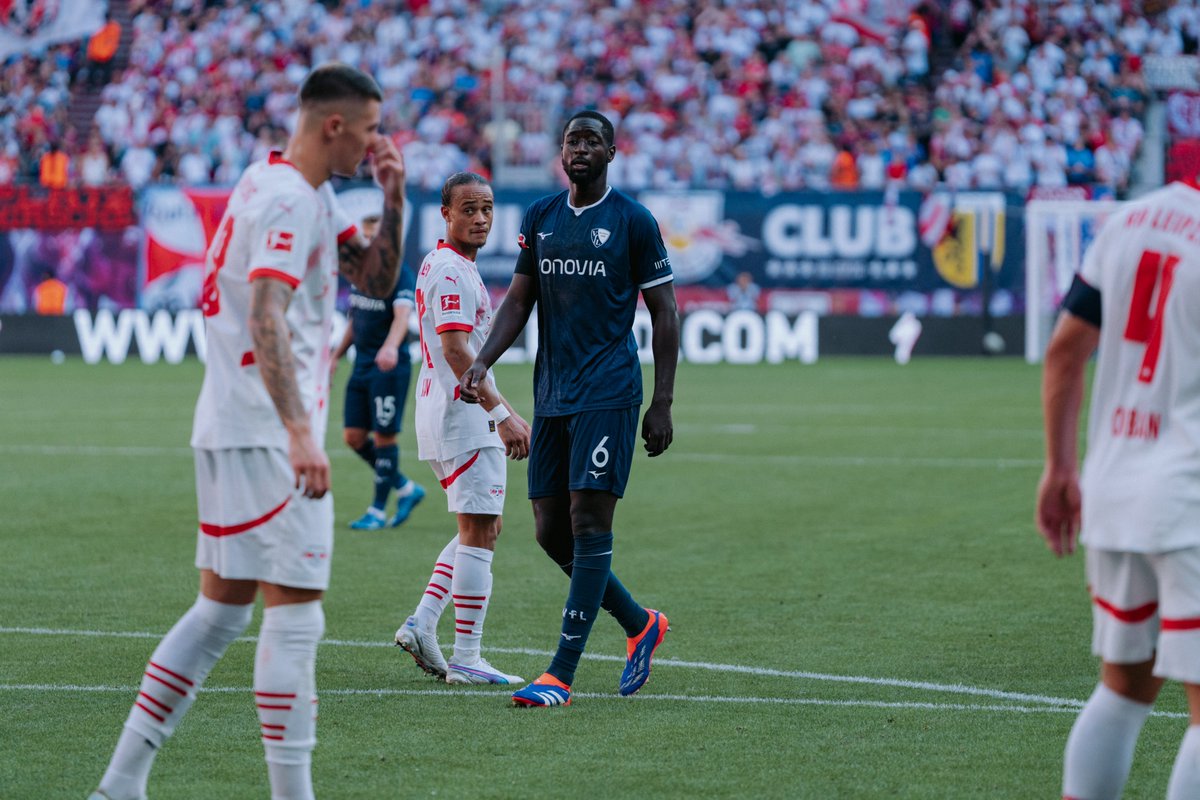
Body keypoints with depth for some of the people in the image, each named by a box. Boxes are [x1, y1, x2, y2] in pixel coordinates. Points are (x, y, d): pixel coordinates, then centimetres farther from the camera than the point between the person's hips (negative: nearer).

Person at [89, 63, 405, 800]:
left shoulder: (311, 195, 16)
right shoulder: (288, 200, -15)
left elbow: (376, 278, 20)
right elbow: (266, 320, -26)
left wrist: (394, 197, 5)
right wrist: (299, 433, -35)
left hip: (232, 432, 10)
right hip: (265, 433, -10)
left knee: (221, 610, 12)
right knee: (296, 615, -7)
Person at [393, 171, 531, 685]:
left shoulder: (452, 267, 19)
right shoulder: (451, 271, -14)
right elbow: (455, 352, -23)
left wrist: (509, 414, 25)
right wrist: (501, 414, -25)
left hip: (446, 411, 10)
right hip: (462, 417, -10)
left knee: (482, 528, 16)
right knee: (479, 531, -8)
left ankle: (422, 624, 8)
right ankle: (466, 658, -7)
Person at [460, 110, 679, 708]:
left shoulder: (633, 221, -3)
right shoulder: (540, 217, 12)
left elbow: (663, 312, -2)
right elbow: (518, 301, 15)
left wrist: (662, 404, -7)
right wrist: (482, 363, -1)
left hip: (609, 394, -6)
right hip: (551, 394, 6)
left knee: (589, 520, -11)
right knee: (551, 531, 5)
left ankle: (561, 675, -10)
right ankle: (640, 625, 26)